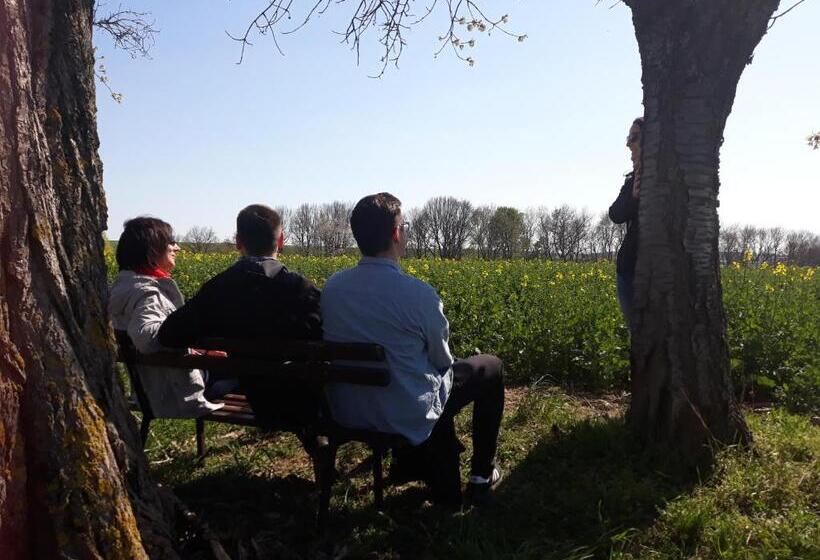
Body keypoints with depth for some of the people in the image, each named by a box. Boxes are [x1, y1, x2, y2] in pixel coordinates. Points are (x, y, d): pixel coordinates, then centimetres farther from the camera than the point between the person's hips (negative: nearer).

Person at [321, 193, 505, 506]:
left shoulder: (332, 287, -6)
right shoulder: (419, 294, -24)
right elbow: (442, 360, -7)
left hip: (346, 414, 6)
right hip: (407, 419, -6)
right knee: (491, 368, 16)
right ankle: (482, 475, 27)